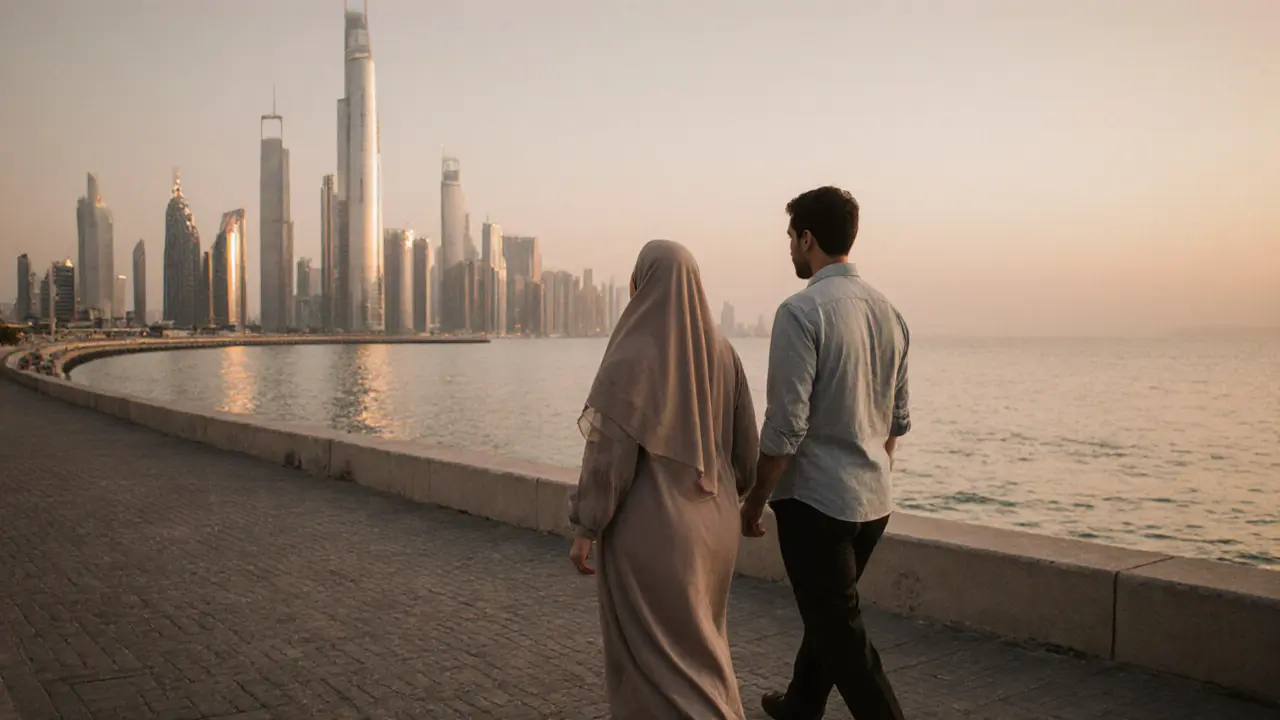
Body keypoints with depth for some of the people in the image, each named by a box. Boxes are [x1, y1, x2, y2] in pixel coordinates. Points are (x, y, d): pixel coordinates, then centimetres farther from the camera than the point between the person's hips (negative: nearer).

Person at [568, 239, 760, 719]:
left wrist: (585, 529, -11)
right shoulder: (721, 351, 2)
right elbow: (745, 444, 8)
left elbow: (609, 450, -18)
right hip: (711, 526, 7)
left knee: (652, 654, 6)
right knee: (697, 642, 24)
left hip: (648, 530, -7)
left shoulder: (631, 355, -16)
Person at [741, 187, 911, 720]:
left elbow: (786, 427, -20)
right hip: (873, 501, 8)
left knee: (839, 632, 2)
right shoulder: (887, 312, 6)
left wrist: (754, 502, -8)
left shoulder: (802, 311, -17)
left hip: (814, 498, -8)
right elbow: (898, 419, 13)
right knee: (829, 613, 24)